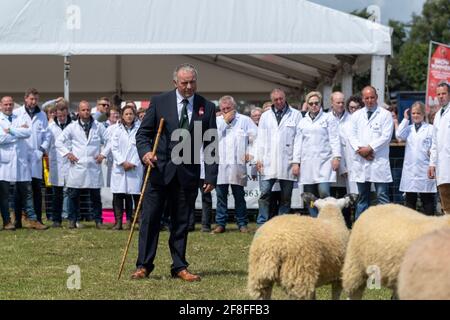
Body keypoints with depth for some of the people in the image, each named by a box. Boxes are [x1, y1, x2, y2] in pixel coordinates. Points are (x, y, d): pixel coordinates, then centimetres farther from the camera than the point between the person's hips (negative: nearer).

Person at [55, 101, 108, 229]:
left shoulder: (99, 127, 7)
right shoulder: (72, 127, 6)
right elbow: (59, 141, 8)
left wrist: (103, 154, 2)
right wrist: (67, 153, -2)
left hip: (94, 166, 0)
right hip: (77, 166, 0)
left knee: (95, 196, 2)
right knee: (74, 195, 1)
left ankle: (98, 221, 8)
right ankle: (72, 220, 7)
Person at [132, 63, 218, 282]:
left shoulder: (207, 107, 4)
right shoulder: (159, 102, 1)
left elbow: (211, 146, 5)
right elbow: (143, 133, 4)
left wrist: (211, 177, -1)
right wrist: (145, 152, -16)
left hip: (188, 173, 1)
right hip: (159, 169, -1)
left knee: (181, 222, 6)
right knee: (150, 219, -1)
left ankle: (179, 267, 13)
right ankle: (143, 265, 4)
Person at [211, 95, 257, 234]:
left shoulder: (245, 120, 8)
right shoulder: (217, 121, 11)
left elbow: (256, 137, 7)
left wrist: (249, 152, -2)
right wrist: (224, 121, -4)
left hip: (238, 164, -1)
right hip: (220, 164, 1)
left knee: (239, 195, 4)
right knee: (221, 195, 2)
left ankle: (242, 224, 9)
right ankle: (220, 223, 7)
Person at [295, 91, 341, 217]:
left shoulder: (328, 118, 9)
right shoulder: (303, 122, 19)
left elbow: (334, 139, 2)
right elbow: (298, 143, 18)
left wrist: (336, 156, -9)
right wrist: (296, 162, 9)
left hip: (324, 161, -4)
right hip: (307, 163, 4)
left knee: (323, 192, -19)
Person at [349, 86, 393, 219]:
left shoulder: (385, 115, 3)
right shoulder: (356, 115, 15)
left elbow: (386, 136, -6)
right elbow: (352, 136, 9)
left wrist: (370, 148, -13)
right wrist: (359, 150, -9)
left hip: (379, 161, -4)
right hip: (361, 161, 4)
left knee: (382, 197, -7)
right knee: (362, 197, 9)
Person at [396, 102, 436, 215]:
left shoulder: (430, 128, 2)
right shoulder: (408, 128, 13)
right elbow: (399, 135, -5)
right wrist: (405, 119, 0)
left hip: (424, 170, -4)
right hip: (410, 169, 4)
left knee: (427, 199, 0)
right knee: (410, 199, 8)